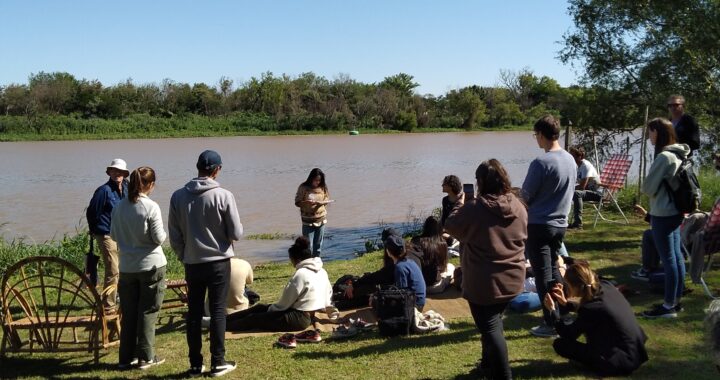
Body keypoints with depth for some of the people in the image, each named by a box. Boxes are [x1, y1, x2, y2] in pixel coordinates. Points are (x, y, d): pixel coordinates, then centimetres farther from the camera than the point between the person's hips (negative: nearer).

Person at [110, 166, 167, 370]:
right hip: (151, 265, -4)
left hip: (127, 267, 4)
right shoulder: (151, 207, -15)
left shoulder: (119, 207, 0)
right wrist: (165, 234, 7)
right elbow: (158, 238, -14)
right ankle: (146, 357, 10)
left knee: (128, 313, 12)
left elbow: (113, 235, 9)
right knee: (148, 312, 5)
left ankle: (126, 357, 18)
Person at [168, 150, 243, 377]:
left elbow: (174, 235, 2)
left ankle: (195, 364, 16)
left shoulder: (178, 196, -3)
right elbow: (236, 233, -10)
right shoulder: (223, 196, -13)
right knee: (217, 312, 5)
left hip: (192, 264, 3)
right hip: (219, 262, -3)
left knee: (194, 313, 10)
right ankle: (218, 362, 10)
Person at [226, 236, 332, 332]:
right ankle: (226, 319, 19)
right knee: (261, 307, 15)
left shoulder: (301, 274, -20)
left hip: (298, 318, -9)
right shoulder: (322, 272, 4)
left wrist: (270, 309, 3)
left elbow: (285, 302, -13)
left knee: (254, 319, -1)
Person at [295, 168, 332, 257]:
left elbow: (327, 200, 7)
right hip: (308, 221, -3)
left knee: (318, 244, 12)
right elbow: (297, 202, -7)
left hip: (321, 220, 3)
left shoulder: (323, 187, 0)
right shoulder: (303, 187, -9)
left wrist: (321, 203, -16)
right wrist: (307, 202, -26)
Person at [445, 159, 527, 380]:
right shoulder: (519, 207, -1)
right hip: (512, 279, 7)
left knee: (491, 328, 1)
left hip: (484, 283, -6)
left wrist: (460, 206, 11)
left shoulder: (474, 208, -19)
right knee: (493, 323, 23)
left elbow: (452, 228, -3)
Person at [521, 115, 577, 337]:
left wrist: (534, 204, 10)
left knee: (543, 276, 1)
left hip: (539, 225, -7)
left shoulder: (541, 163, -20)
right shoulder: (571, 160, 4)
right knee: (554, 271, 21)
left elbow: (526, 195, -12)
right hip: (560, 223, 7)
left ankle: (551, 324, 6)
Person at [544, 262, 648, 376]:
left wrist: (553, 309, 1)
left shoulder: (591, 309, -24)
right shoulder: (606, 286, -4)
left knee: (560, 344, -5)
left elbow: (568, 335, -7)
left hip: (622, 361, -8)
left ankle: (603, 364, 3)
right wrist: (565, 303, 13)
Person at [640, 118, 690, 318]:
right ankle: (676, 300, 23)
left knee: (668, 259, -3)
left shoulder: (664, 157, -20)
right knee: (676, 257, 14)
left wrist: (648, 188, 6)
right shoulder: (678, 155, 9)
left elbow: (648, 187, -14)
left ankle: (669, 306, 4)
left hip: (663, 215, -9)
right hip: (675, 212, 9)